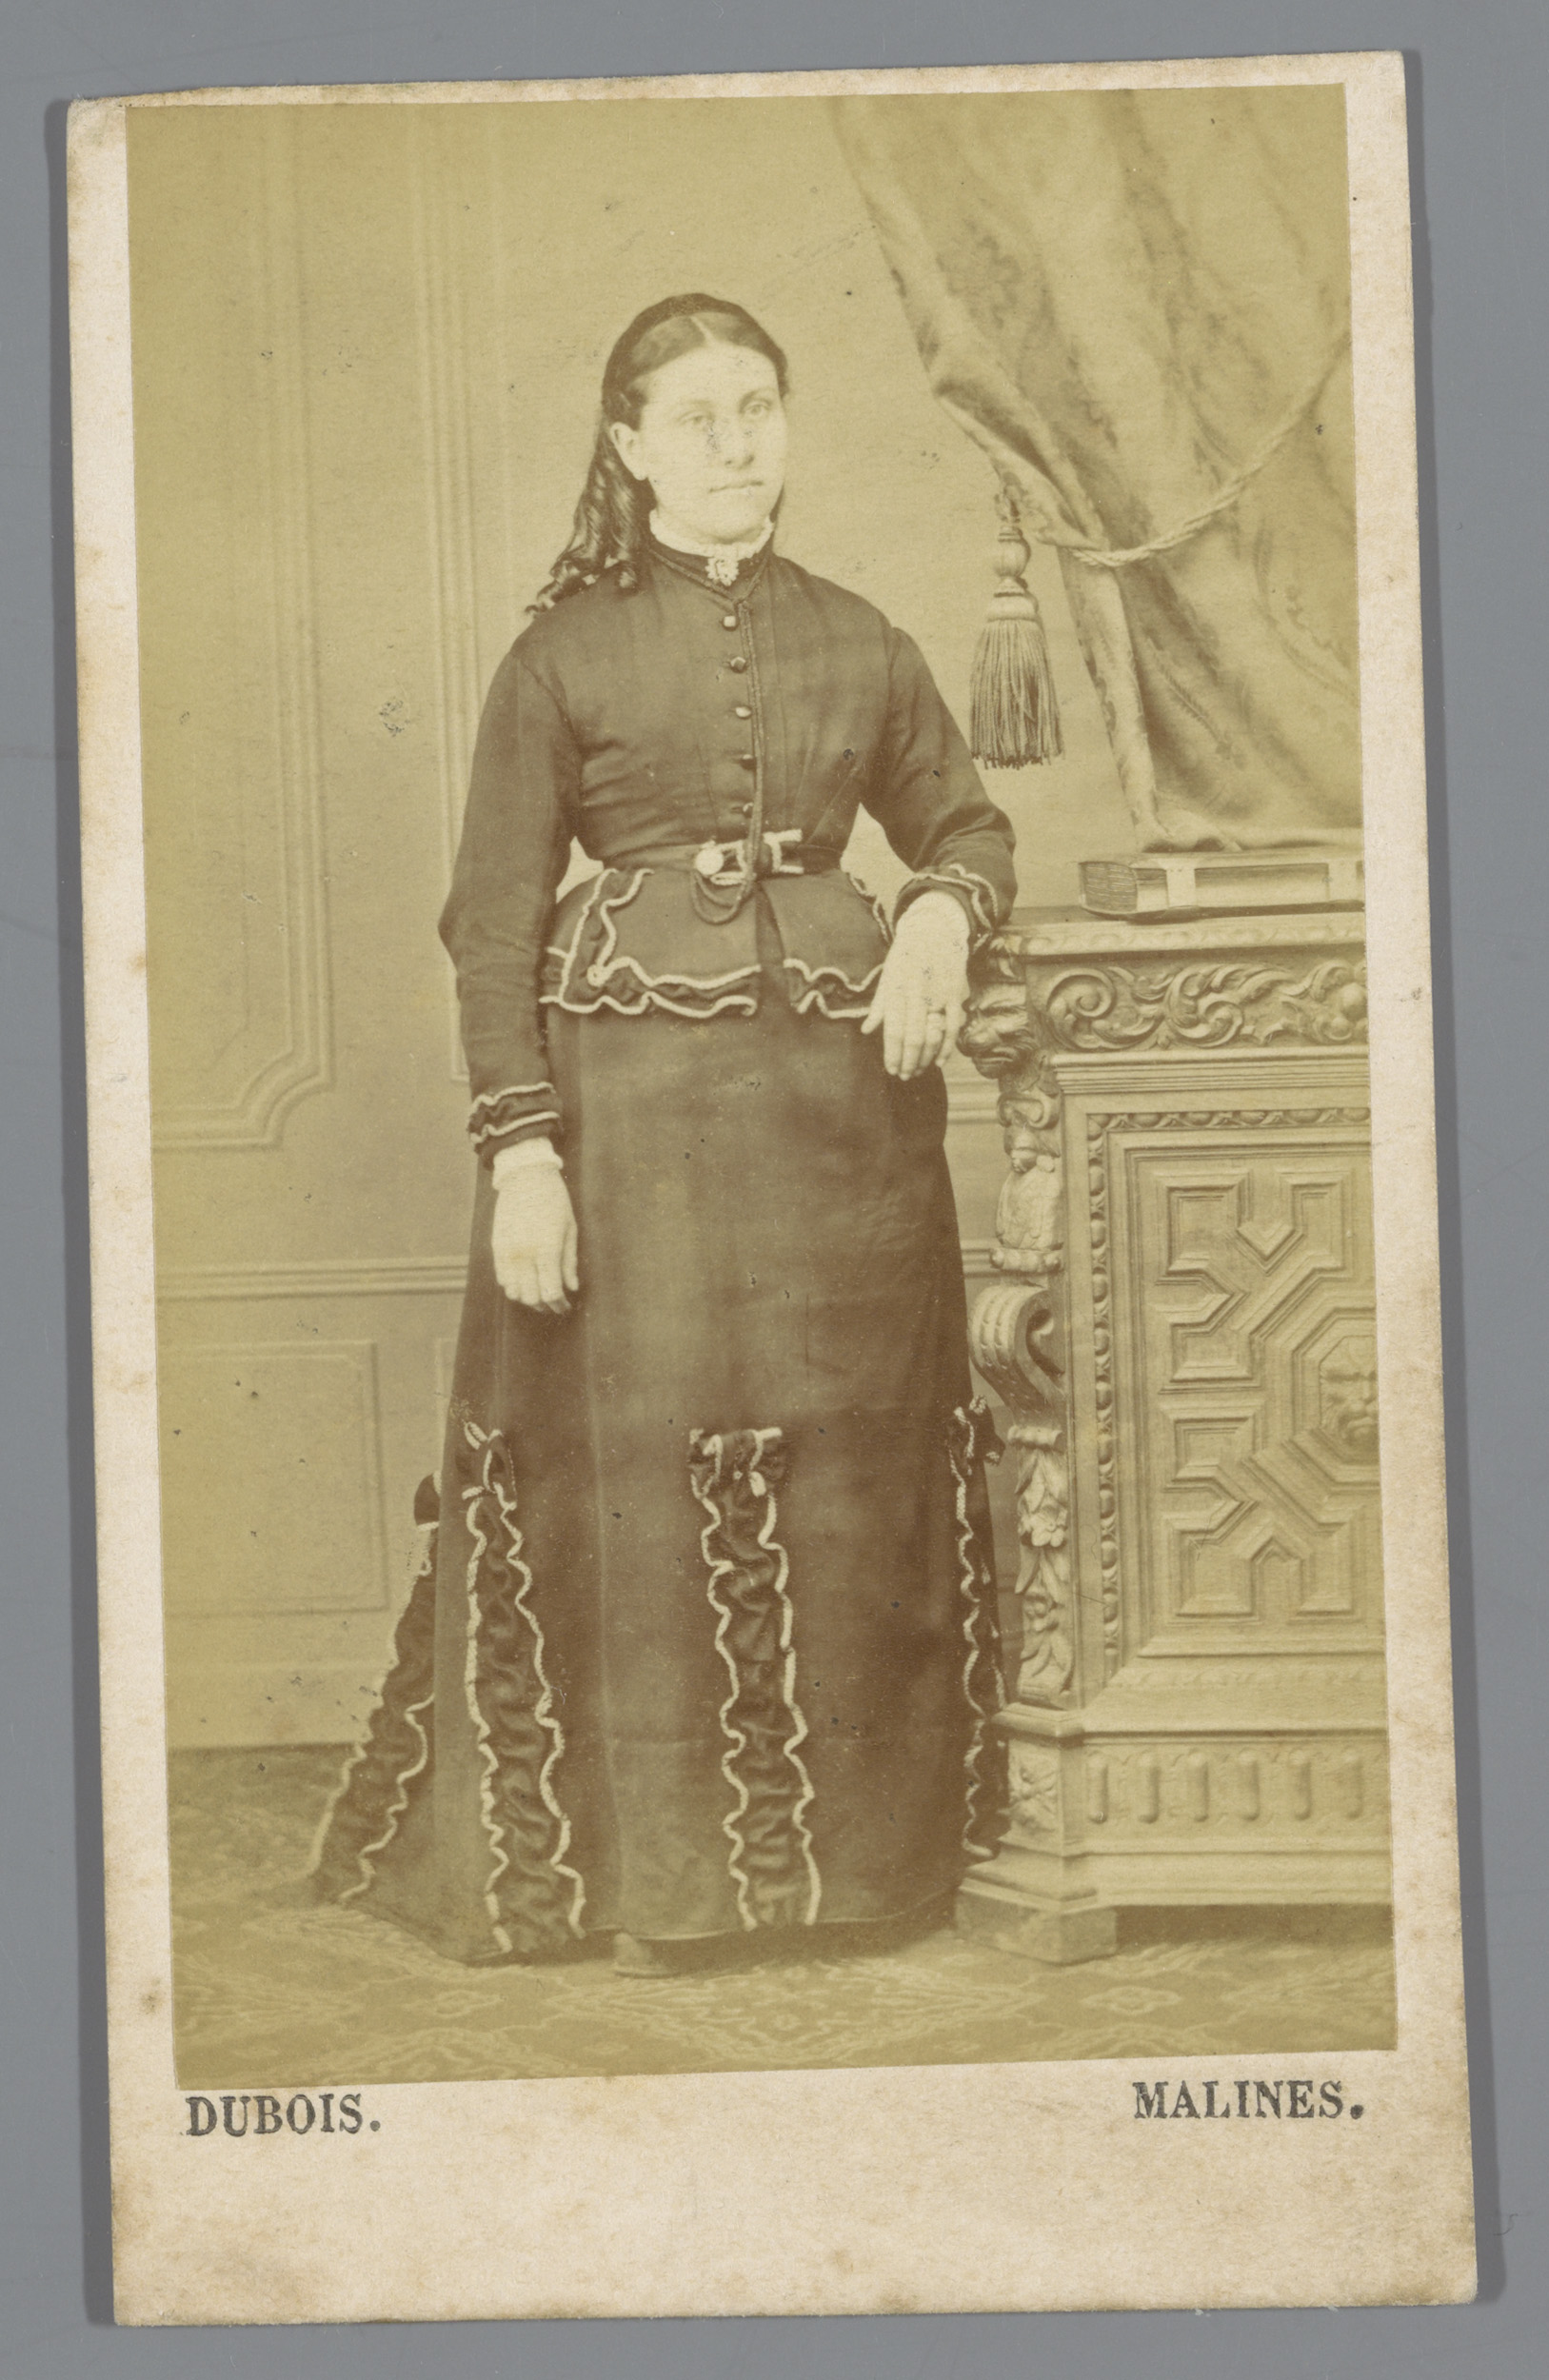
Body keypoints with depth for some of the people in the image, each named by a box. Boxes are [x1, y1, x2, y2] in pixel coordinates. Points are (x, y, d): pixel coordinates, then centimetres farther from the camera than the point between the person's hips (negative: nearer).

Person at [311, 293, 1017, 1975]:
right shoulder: (564, 655, 1)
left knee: (849, 1467, 5)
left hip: (841, 1090, 3)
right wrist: (518, 1147, -12)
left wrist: (944, 913, -1)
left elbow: (967, 822, 22)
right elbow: (493, 923, -2)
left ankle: (848, 1838, 19)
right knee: (643, 1460, -1)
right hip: (632, 1099, -3)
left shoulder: (857, 642, 11)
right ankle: (649, 1873, 10)